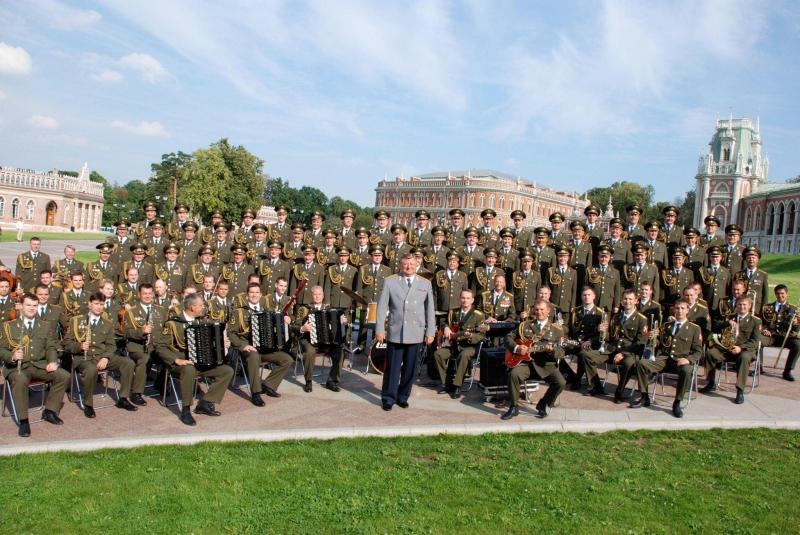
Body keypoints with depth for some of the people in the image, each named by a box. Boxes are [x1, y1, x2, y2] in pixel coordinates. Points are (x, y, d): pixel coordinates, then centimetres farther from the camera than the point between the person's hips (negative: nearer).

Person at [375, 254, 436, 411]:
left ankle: (403, 397, 24)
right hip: (395, 332, -2)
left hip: (416, 334, 2)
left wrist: (430, 332, 4)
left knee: (409, 368, 9)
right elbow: (382, 308, 1)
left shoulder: (425, 284, 8)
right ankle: (388, 398, 15)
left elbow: (430, 310, 8)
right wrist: (379, 330, -4)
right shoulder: (389, 282, 2)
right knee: (392, 367, 3)